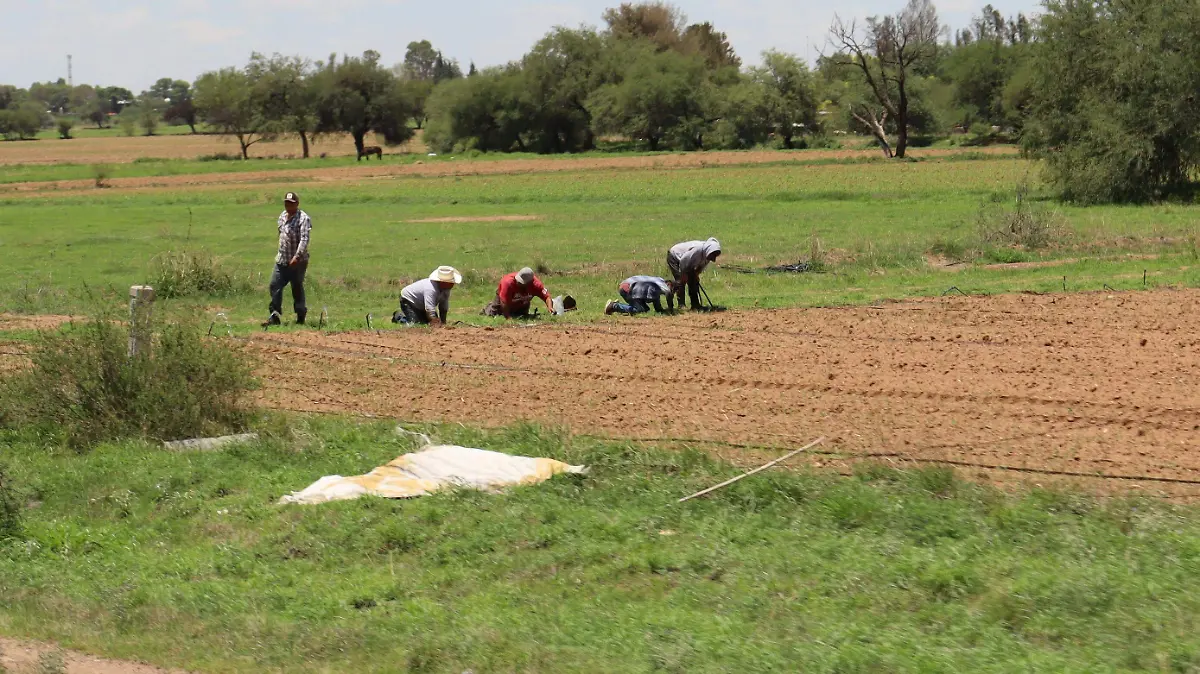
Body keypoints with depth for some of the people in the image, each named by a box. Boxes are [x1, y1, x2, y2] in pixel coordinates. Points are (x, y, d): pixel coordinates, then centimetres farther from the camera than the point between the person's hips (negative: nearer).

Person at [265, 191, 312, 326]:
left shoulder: (303, 218, -14)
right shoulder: (282, 216, 12)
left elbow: (304, 239, -24)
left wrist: (297, 256, -34)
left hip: (298, 261, -7)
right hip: (282, 259, 7)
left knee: (297, 288, 1)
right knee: (275, 285, 1)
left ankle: (301, 317, 13)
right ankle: (274, 316, 6)